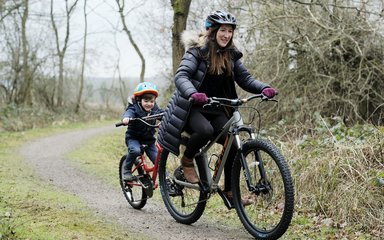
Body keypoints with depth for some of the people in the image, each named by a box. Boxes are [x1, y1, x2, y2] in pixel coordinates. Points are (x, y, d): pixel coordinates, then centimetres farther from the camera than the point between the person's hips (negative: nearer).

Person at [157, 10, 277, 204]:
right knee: (205, 130, -36)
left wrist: (263, 88, -21)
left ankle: (230, 192, 0)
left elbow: (245, 78, 0)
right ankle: (187, 161, -6)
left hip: (216, 110, 5)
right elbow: (181, 76, -24)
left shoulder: (231, 55, 6)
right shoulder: (197, 51, -11)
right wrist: (193, 93, -45)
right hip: (191, 108, -5)